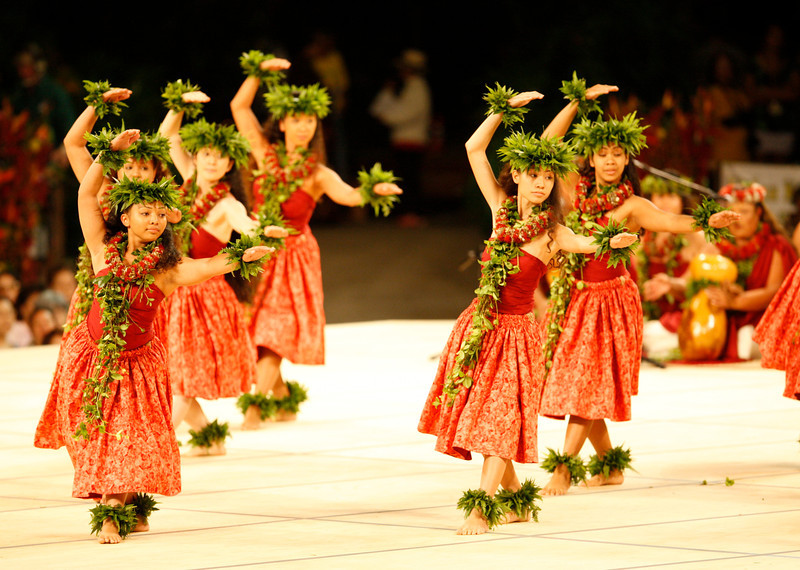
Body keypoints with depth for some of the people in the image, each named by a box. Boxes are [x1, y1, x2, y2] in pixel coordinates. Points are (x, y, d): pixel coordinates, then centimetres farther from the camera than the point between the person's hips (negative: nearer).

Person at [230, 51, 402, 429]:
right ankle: (282, 394, 27)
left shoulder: (317, 174, -8)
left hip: (293, 254, -3)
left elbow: (345, 195, -28)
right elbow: (239, 107, -1)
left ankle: (256, 405, -8)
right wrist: (258, 72, -9)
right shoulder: (266, 155, 0)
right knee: (257, 327, 8)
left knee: (275, 328, -10)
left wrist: (369, 191, -47)